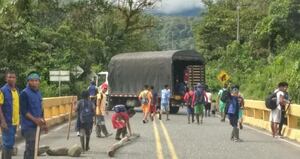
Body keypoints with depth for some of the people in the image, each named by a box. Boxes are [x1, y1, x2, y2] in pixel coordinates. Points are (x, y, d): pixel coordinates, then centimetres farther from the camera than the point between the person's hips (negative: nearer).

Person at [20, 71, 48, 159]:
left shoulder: (38, 93, 13)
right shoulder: (25, 93, -11)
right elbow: (23, 111, -16)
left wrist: (43, 122, 17)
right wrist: (34, 119, -24)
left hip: (37, 125, 8)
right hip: (28, 125, -8)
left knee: (34, 148, 12)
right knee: (30, 148, -11)